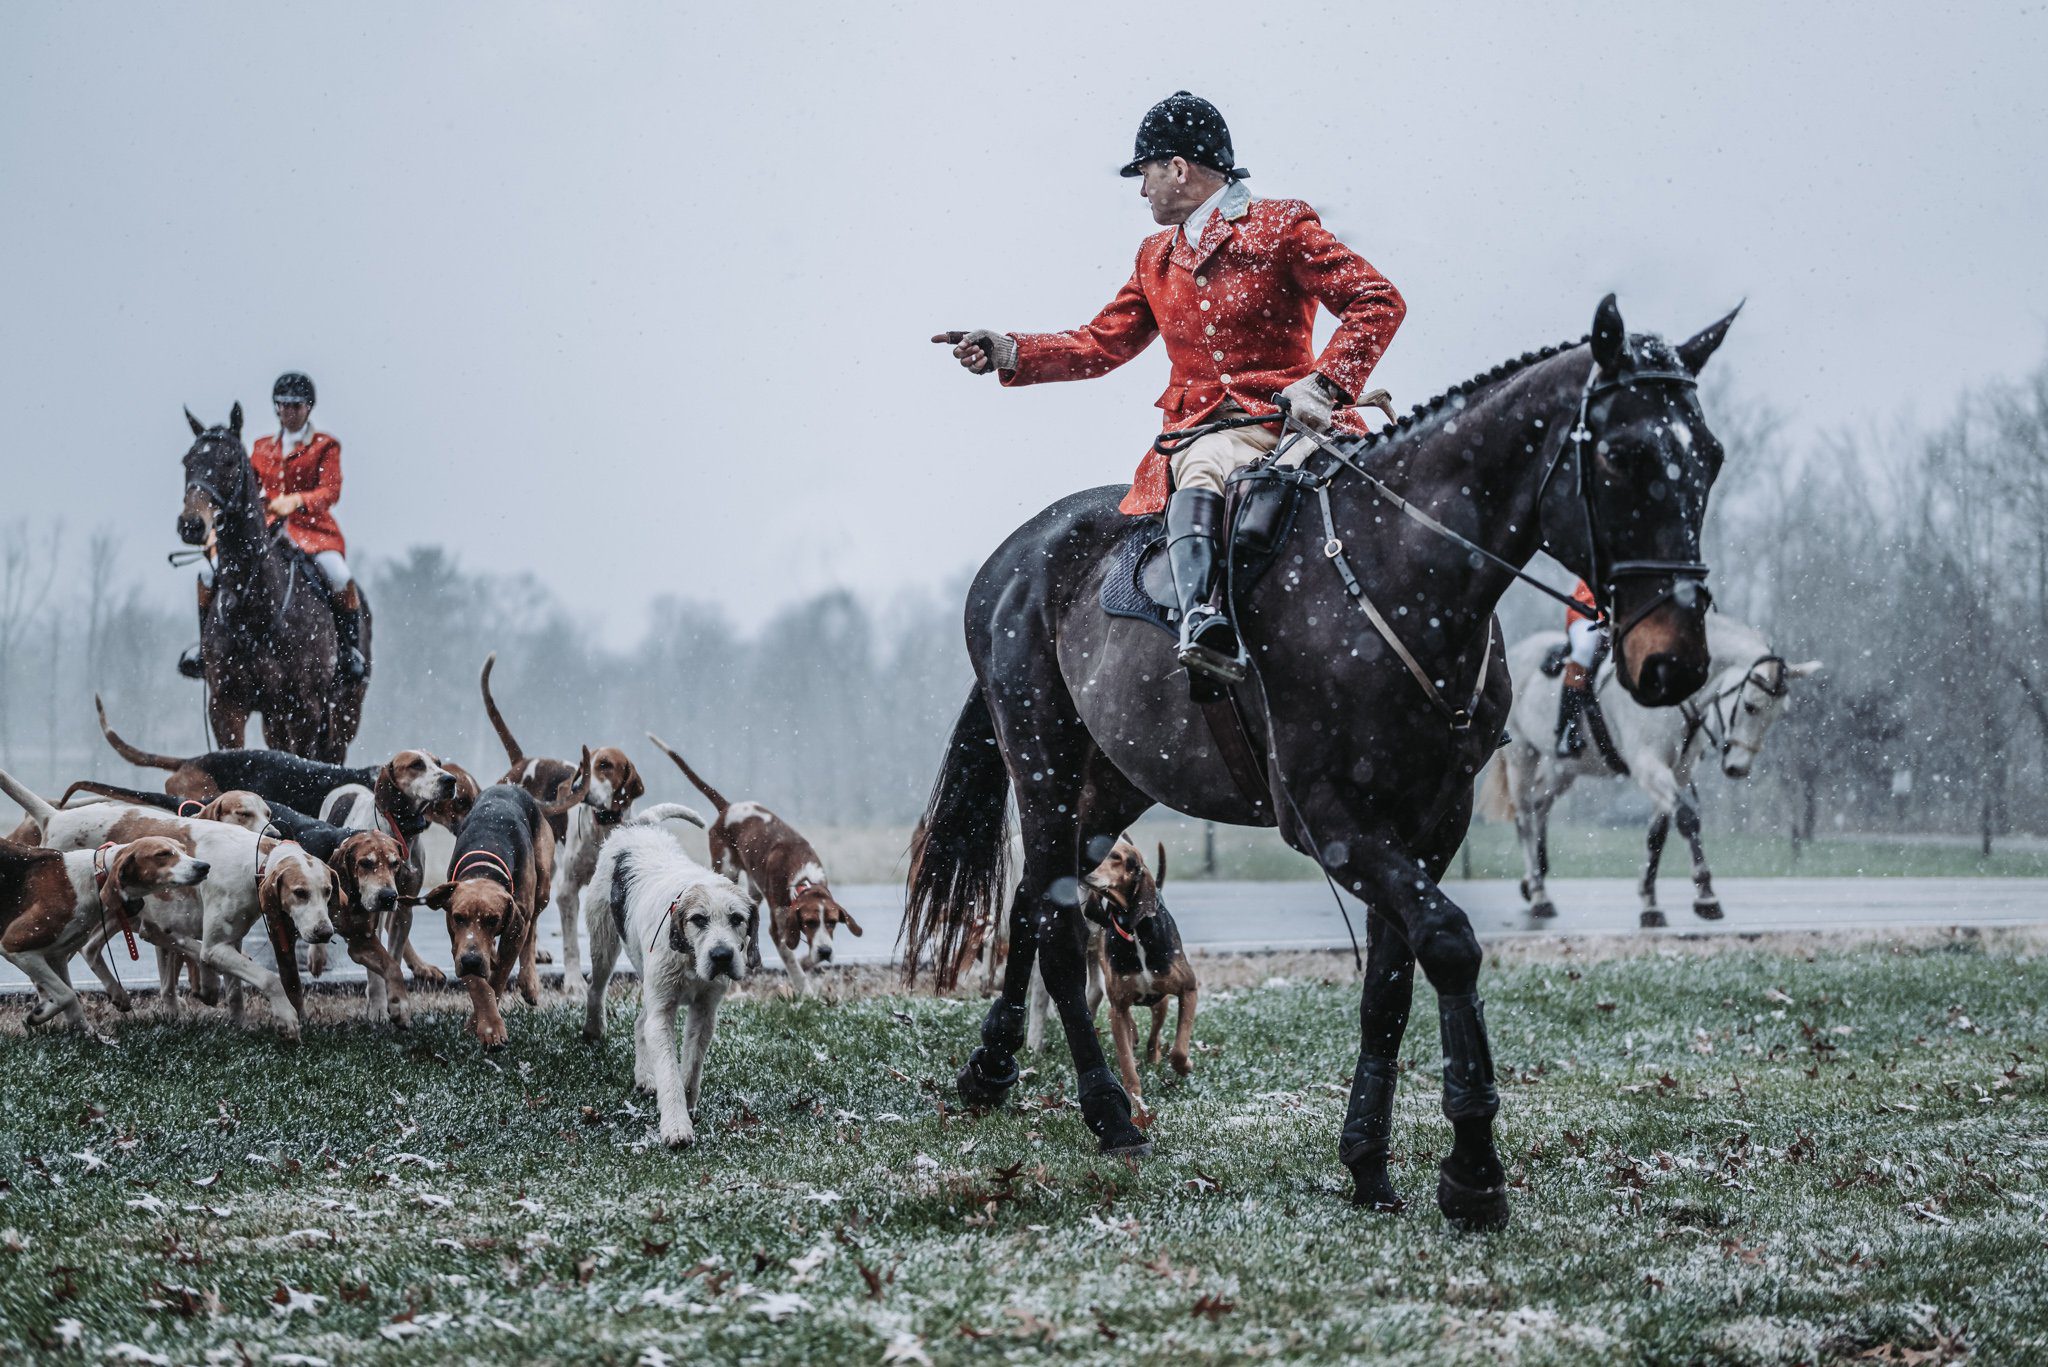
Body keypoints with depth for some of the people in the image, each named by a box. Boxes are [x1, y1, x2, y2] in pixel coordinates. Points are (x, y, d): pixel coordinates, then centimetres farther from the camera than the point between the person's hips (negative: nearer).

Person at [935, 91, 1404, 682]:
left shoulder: (1282, 227, 5)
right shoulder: (1156, 258, 24)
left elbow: (1378, 301, -1)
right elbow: (1102, 344, 26)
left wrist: (1324, 383, -15)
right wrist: (1006, 351, 12)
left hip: (1287, 419, -2)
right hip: (1205, 429, 2)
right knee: (1201, 470, -37)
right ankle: (1203, 622, -56)